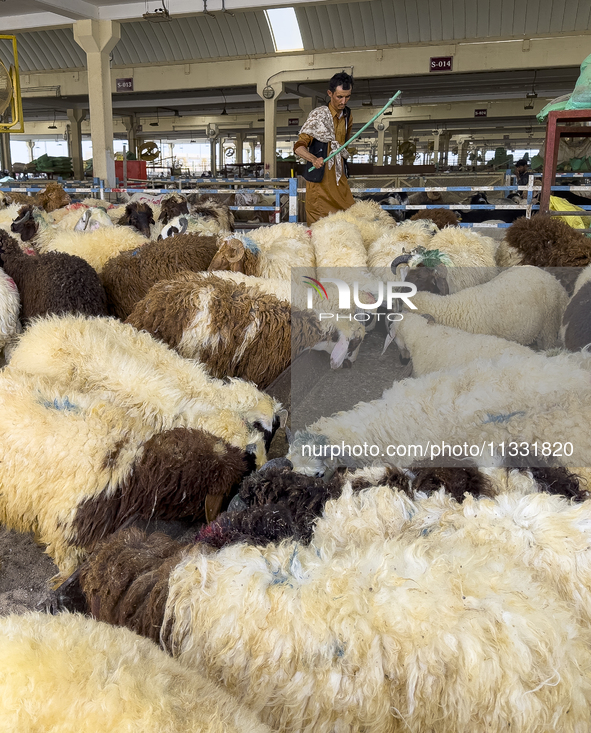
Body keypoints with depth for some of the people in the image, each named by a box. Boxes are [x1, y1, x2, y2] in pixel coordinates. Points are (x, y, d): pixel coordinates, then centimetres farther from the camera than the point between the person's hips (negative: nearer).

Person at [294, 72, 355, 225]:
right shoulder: (318, 115, -9)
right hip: (320, 179, -6)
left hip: (340, 178, 7)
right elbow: (299, 147, -16)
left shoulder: (348, 116, 12)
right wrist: (314, 159, -33)